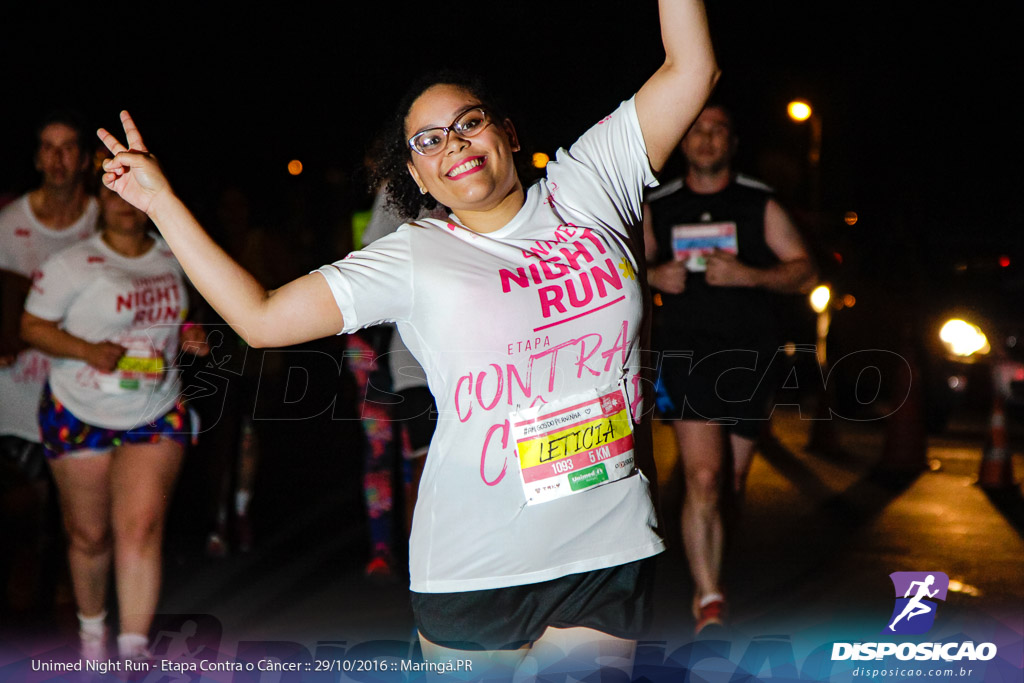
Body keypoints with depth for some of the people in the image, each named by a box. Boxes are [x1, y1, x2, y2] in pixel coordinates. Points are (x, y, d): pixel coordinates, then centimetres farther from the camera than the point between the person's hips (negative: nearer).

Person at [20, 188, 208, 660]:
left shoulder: (172, 257, 6)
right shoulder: (72, 264, -10)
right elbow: (33, 326, -8)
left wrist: (189, 334, 0)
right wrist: (88, 350, -23)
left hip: (156, 416, 2)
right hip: (80, 414, -2)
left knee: (141, 527, -12)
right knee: (89, 534, 10)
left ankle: (134, 649, -10)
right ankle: (91, 626, 36)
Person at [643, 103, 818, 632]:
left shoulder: (760, 205, 7)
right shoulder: (658, 208, 10)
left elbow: (805, 273, 3)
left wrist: (747, 275, -14)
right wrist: (652, 276, -4)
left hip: (750, 351, 1)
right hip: (687, 349, -1)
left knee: (733, 478, 10)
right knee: (703, 477, -16)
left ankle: (707, 581, 33)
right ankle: (710, 600, -16)